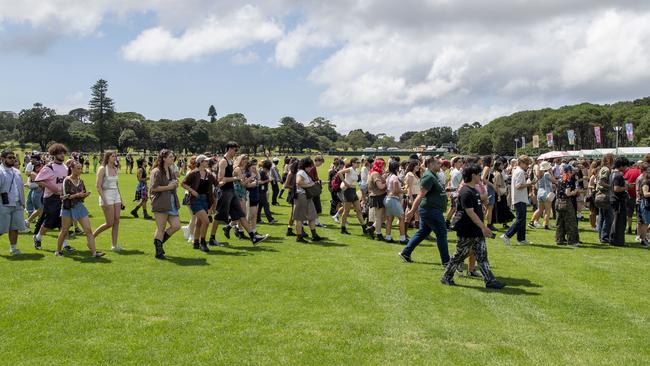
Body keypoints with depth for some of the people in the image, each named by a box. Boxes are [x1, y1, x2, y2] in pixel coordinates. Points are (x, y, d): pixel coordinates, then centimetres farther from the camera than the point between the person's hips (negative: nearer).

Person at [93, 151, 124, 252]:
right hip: (106, 195, -7)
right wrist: (104, 200, -19)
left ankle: (114, 245, 5)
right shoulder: (102, 169, -8)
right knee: (109, 223, -7)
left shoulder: (116, 169, 12)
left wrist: (120, 198, 15)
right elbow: (98, 186, -12)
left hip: (116, 195, 7)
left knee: (116, 221, 1)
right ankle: (92, 236, 13)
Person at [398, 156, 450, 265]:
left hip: (432, 210, 10)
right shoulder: (428, 177, -18)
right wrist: (412, 211, -25)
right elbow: (421, 195, -23)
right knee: (441, 233, -3)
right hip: (431, 210, -10)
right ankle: (446, 260, 6)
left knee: (422, 233, 15)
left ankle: (405, 253, 20)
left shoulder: (434, 175, 15)